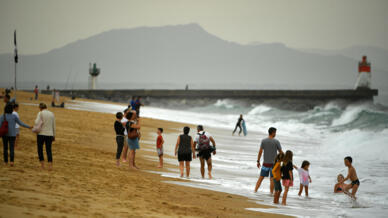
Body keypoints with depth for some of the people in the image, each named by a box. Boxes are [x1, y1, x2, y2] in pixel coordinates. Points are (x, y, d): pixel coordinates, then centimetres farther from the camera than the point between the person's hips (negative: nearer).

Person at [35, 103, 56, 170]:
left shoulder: (40, 113, -6)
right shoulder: (52, 114, 9)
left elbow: (37, 123, -16)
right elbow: (53, 126, 12)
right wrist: (54, 136, 18)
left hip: (41, 134, -4)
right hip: (49, 134, 4)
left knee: (40, 149, 11)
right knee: (49, 150, 5)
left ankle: (42, 164, 6)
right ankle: (50, 165, -7)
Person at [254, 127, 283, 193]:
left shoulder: (263, 141, -2)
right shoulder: (276, 142, -8)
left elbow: (260, 152, -2)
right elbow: (281, 152, -1)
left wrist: (258, 161, 6)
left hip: (265, 163, 2)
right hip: (273, 163, -2)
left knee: (261, 177, 8)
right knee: (272, 179, 3)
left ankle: (255, 191, 6)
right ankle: (271, 193, 3)